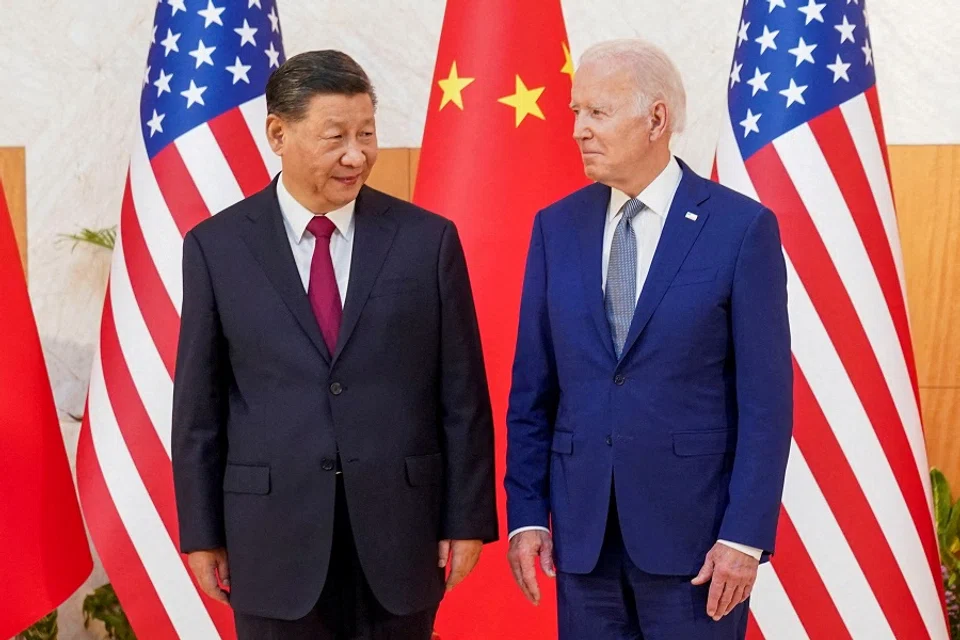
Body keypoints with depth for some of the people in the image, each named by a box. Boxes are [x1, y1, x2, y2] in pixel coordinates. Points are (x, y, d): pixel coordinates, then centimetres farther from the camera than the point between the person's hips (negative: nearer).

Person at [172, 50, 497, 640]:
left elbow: (463, 394, 2)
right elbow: (199, 405, 3)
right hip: (274, 532, 0)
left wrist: (468, 519, 0)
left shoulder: (428, 239, 0)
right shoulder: (217, 247, 0)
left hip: (400, 528, 1)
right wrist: (201, 533, 2)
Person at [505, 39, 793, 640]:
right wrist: (526, 513, 2)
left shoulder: (742, 227, -6)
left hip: (693, 525, -3)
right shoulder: (557, 226, 6)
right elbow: (533, 387, 7)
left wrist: (746, 535, -12)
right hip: (581, 528, 4)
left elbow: (766, 397, -7)